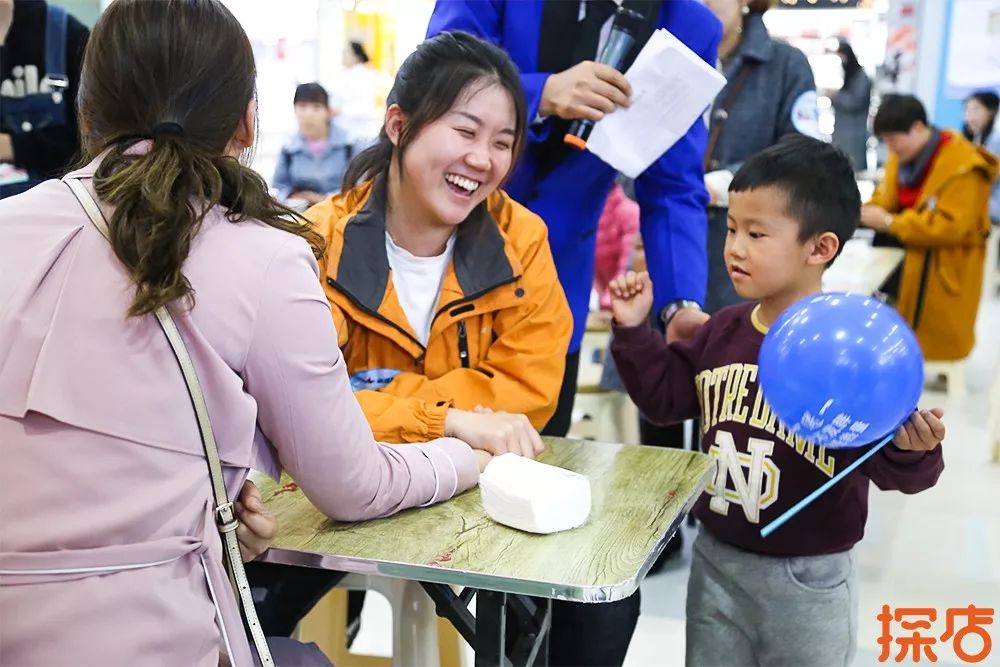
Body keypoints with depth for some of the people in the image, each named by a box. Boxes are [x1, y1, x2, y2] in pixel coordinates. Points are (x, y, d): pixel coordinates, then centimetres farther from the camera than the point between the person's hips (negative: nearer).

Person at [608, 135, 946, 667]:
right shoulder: (724, 331, -1)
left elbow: (887, 463, -18)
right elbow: (667, 398, 8)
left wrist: (911, 453, -39)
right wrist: (634, 330, 1)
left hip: (809, 576, -5)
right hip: (716, 558, 5)